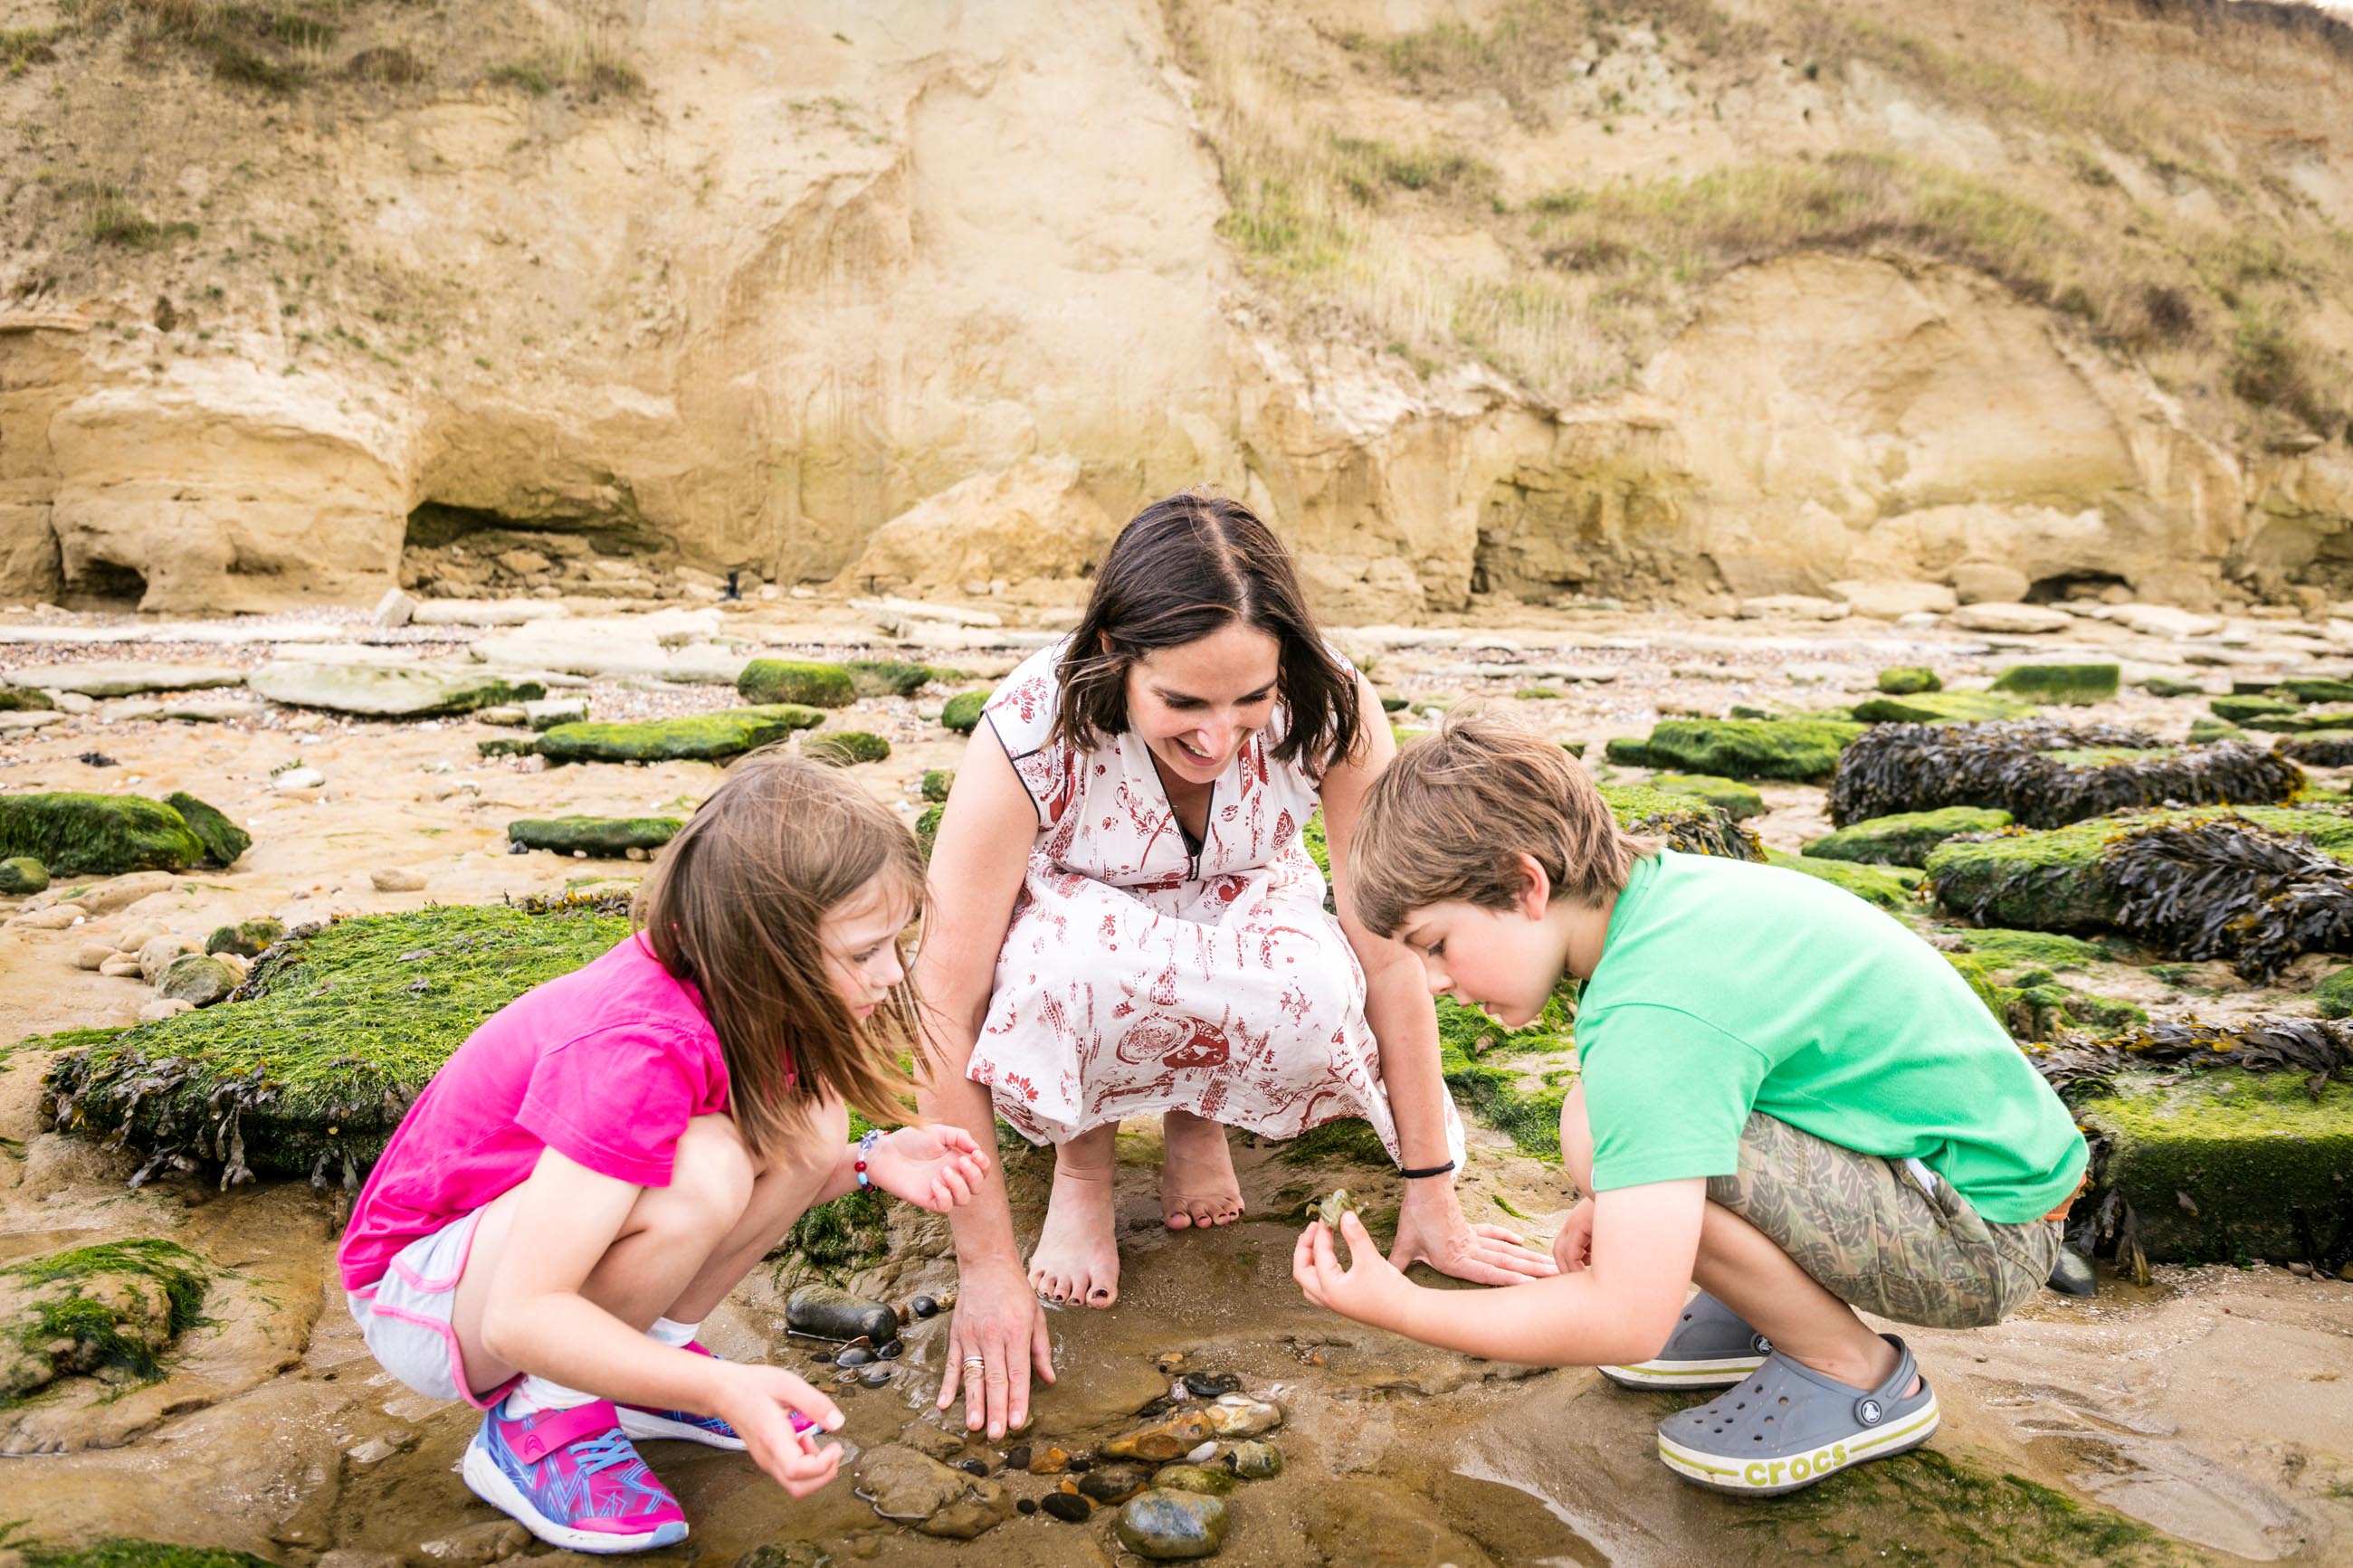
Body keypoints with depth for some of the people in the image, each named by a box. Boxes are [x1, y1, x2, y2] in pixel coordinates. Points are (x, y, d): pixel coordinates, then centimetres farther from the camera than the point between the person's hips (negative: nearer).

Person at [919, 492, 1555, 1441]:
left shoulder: (1330, 708, -28)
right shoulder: (1028, 738, -33)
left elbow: (1391, 953, -22)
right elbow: (947, 1015, -29)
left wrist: (1431, 1197, -17)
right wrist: (986, 1269, -27)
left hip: (1242, 918, 2)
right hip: (1075, 928, -1)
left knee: (1321, 997, -35)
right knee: (1070, 956, -39)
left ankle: (1197, 1115, 1)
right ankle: (1081, 1156, -5)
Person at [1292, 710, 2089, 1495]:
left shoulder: (1650, 1015, -29)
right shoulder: (1666, 885, -1)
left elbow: (1628, 1322, -30)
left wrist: (1398, 1306, -18)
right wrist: (1626, 1202, 5)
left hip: (1985, 1233, -9)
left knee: (1600, 1132, -27)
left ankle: (1854, 1374, -5)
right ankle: (1774, 1307, 13)